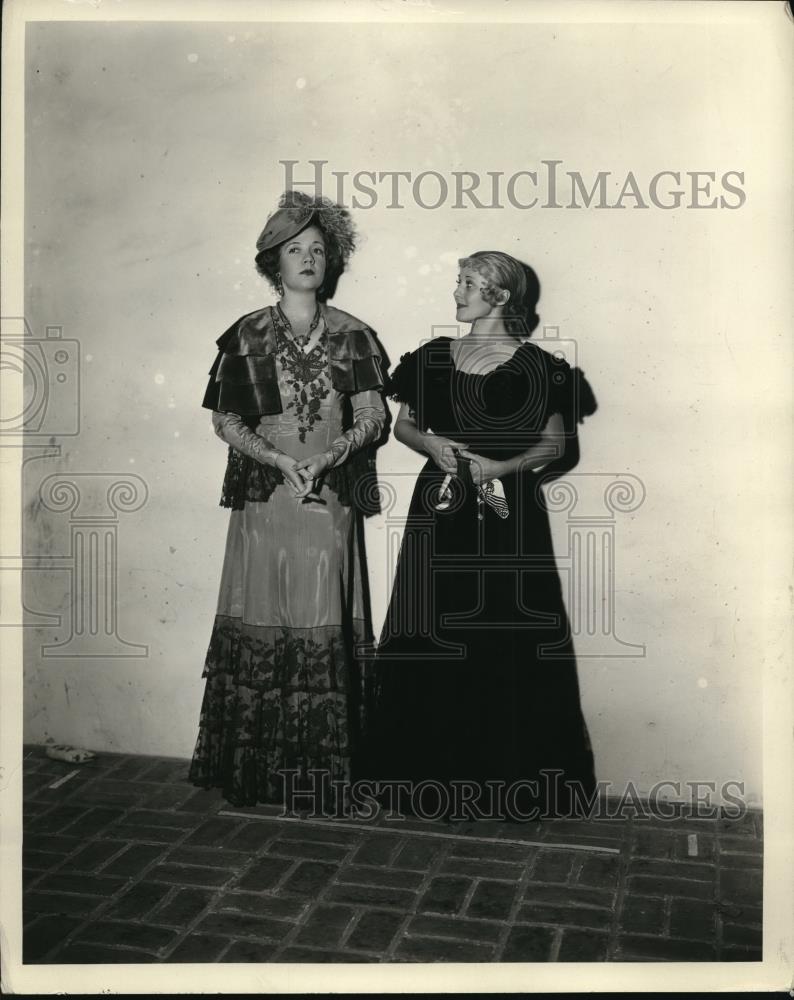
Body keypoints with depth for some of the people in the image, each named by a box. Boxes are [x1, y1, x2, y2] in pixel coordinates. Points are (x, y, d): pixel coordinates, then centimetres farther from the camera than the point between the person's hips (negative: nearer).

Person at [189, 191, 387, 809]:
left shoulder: (352, 335, 9)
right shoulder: (246, 335, 8)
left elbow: (372, 416, 0)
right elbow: (225, 420, 3)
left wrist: (327, 456, -18)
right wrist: (279, 458, -13)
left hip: (331, 498, 1)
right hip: (263, 498, 0)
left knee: (322, 629, 1)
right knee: (258, 626, 0)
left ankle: (318, 769, 12)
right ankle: (251, 771, 11)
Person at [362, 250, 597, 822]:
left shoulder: (535, 366, -2)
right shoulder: (434, 358, 9)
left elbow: (556, 444, 0)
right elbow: (403, 424, 14)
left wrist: (501, 465, -14)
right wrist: (428, 443, -7)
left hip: (508, 514, -3)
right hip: (442, 512, 3)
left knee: (504, 641, 0)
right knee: (432, 639, 5)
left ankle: (507, 771, 16)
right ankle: (435, 767, 21)